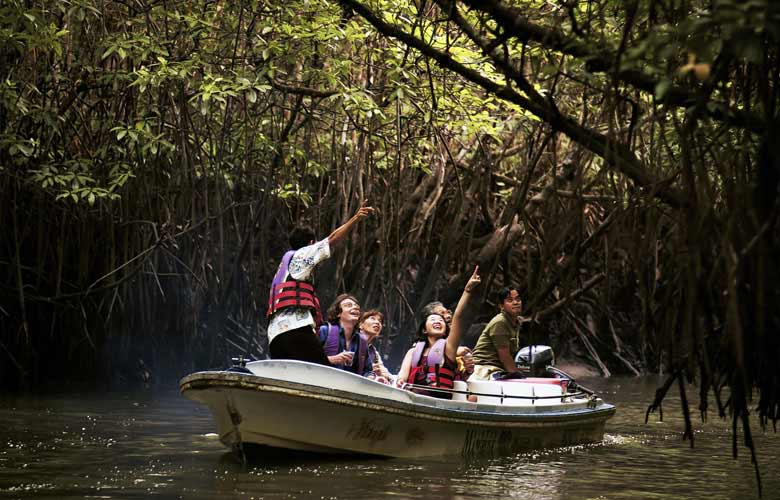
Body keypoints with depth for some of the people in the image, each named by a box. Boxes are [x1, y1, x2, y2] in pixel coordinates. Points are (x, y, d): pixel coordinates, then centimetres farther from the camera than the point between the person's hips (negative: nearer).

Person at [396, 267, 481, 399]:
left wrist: (467, 290, -1)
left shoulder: (448, 346, 19)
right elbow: (404, 371, 9)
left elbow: (458, 317, 8)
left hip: (439, 398, -2)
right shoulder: (414, 351, 28)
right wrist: (400, 381, -16)